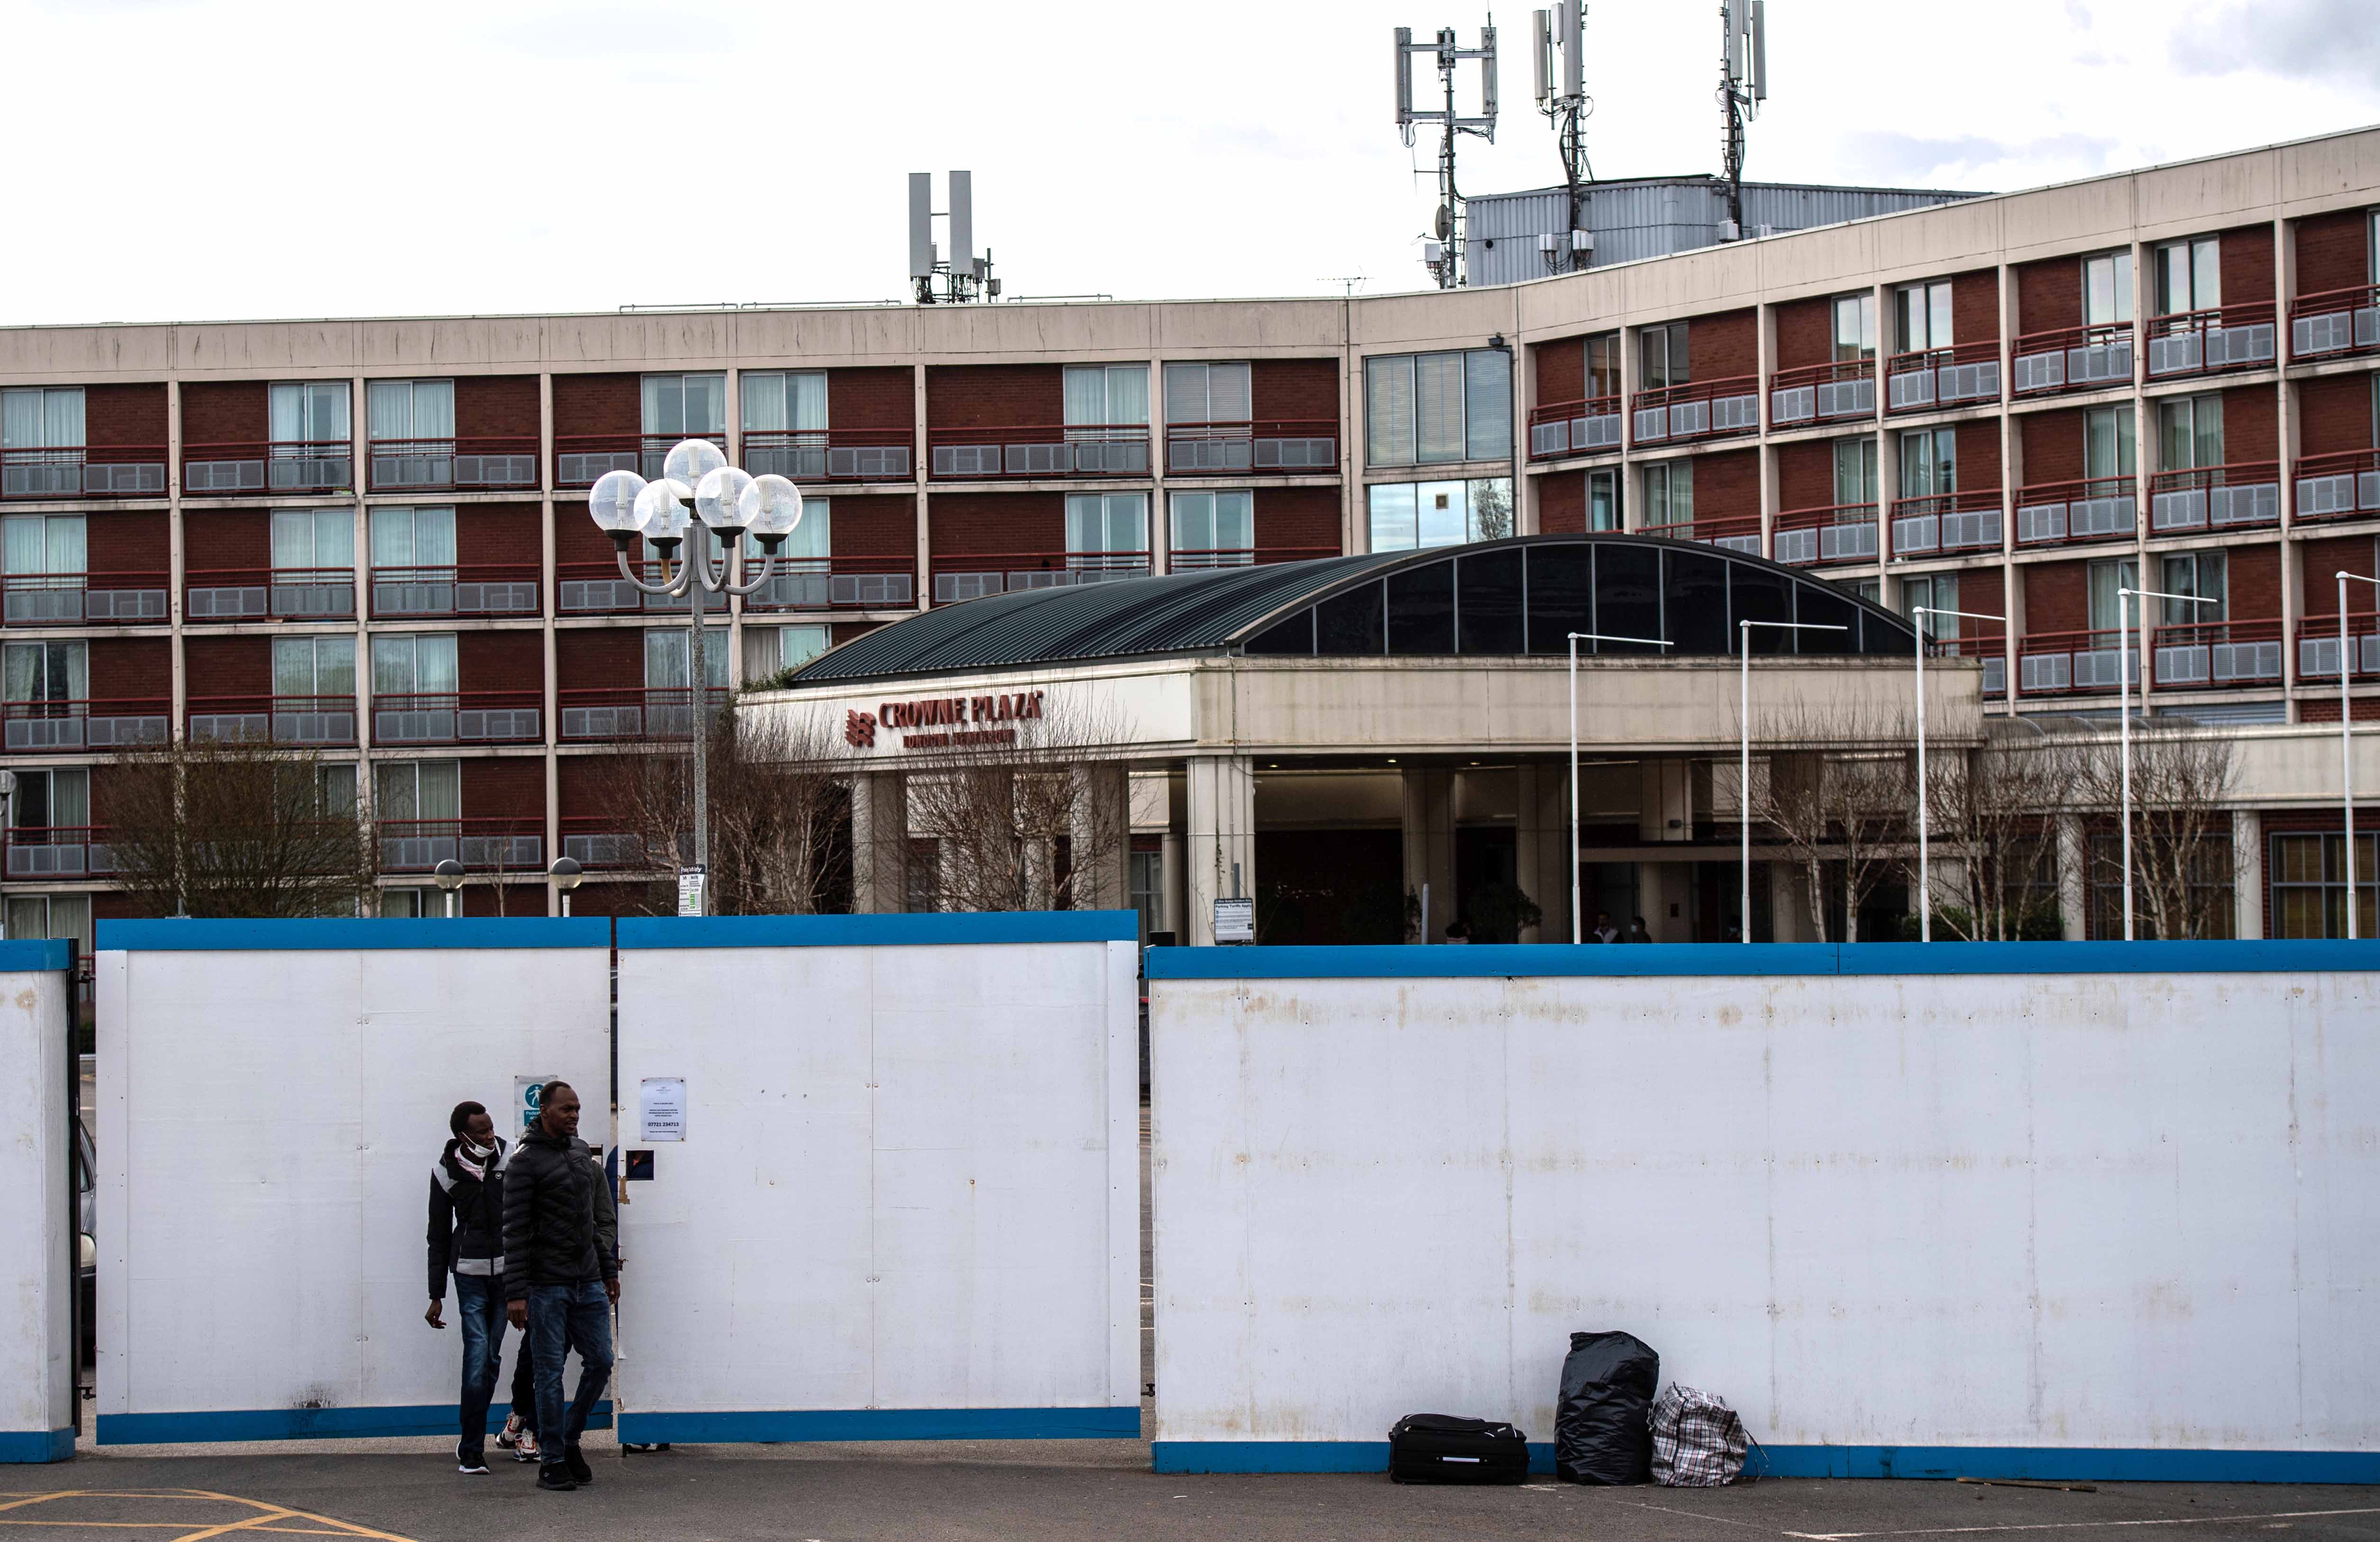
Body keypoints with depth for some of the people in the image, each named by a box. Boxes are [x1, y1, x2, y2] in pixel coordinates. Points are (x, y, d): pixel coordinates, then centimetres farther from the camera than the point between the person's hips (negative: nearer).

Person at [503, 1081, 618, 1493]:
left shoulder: (582, 1152, 13)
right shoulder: (526, 1161, -9)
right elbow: (515, 1232, -12)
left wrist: (610, 1271, 18)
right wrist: (515, 1294, -16)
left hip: (588, 1283, 6)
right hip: (546, 1285, -6)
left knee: (601, 1361, 4)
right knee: (551, 1373, -2)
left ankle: (571, 1440, 21)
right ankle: (551, 1462, 6)